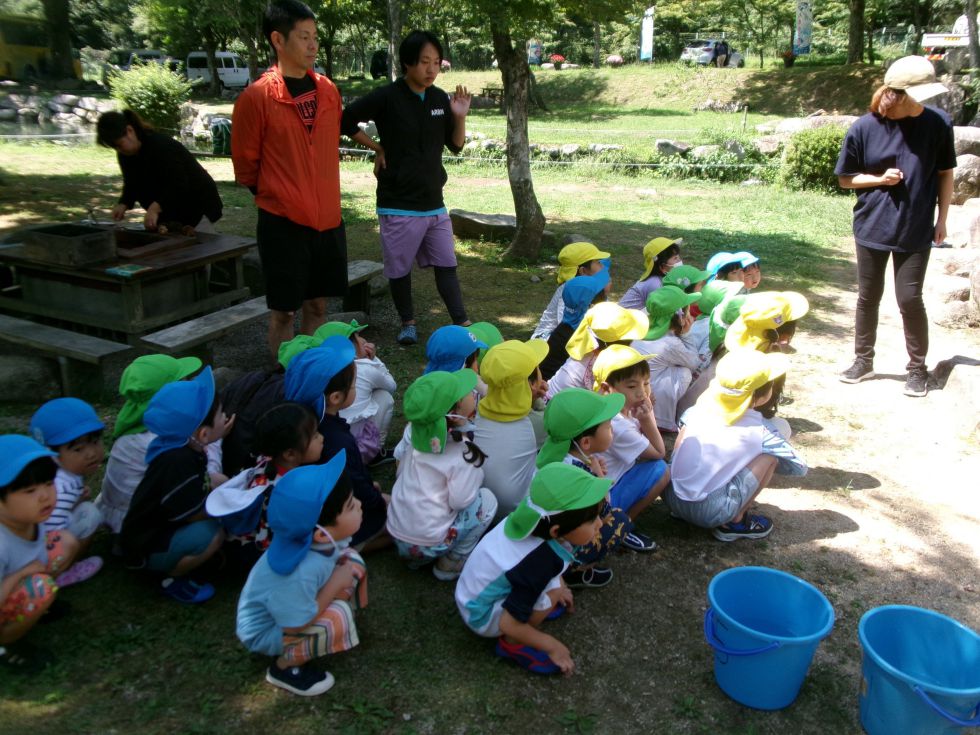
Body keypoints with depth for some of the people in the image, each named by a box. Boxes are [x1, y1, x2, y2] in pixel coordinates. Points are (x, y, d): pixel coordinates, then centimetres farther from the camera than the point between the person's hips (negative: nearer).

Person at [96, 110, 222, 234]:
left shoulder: (161, 147, -25)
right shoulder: (125, 155, 1)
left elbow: (179, 184, -33)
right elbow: (131, 184, 11)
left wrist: (155, 208, -42)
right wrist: (123, 204, -9)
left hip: (198, 207, -8)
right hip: (169, 213, 8)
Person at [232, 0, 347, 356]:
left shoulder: (328, 91, 7)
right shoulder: (257, 96, -10)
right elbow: (246, 164, -2)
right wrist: (275, 194, 9)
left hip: (327, 219, 5)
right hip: (283, 222, -5)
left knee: (317, 305, 12)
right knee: (283, 310, 4)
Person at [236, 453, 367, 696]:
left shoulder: (323, 538, -22)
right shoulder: (299, 574, -44)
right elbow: (297, 626, -31)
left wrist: (340, 575, -17)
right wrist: (335, 584, -25)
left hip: (297, 599, 7)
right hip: (265, 630, -7)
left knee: (351, 562, -2)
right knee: (338, 617, -29)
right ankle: (284, 667, -3)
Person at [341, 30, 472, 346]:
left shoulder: (440, 99, 3)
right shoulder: (386, 98, -12)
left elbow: (456, 145, 9)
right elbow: (345, 121, -6)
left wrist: (460, 117, -8)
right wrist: (377, 148, -4)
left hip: (434, 202, 4)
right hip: (398, 204, -4)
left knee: (446, 264, 6)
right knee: (400, 268, 8)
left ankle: (462, 324, 11)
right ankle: (408, 323, 26)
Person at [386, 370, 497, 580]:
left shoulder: (416, 431, -4)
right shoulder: (464, 452, -22)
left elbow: (400, 470, 5)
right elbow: (460, 501, -20)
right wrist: (476, 470, -5)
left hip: (396, 532, 6)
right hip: (426, 544, -6)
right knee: (487, 500, 4)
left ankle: (414, 555, 20)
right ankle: (450, 565, 9)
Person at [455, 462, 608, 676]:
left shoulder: (534, 519, -16)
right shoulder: (541, 564, -36)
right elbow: (509, 624, -28)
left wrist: (559, 586, 14)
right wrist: (552, 646, -15)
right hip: (481, 615, -7)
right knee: (552, 591, -26)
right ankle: (511, 644, -6)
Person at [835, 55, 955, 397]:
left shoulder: (938, 123, -8)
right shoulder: (864, 128, -9)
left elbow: (945, 173, 4)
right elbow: (845, 178, 1)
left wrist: (942, 218, 4)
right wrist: (880, 178, -15)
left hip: (916, 231, -1)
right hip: (872, 227, 1)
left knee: (910, 299, 0)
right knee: (868, 296, 11)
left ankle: (917, 368, 18)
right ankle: (863, 360, 28)